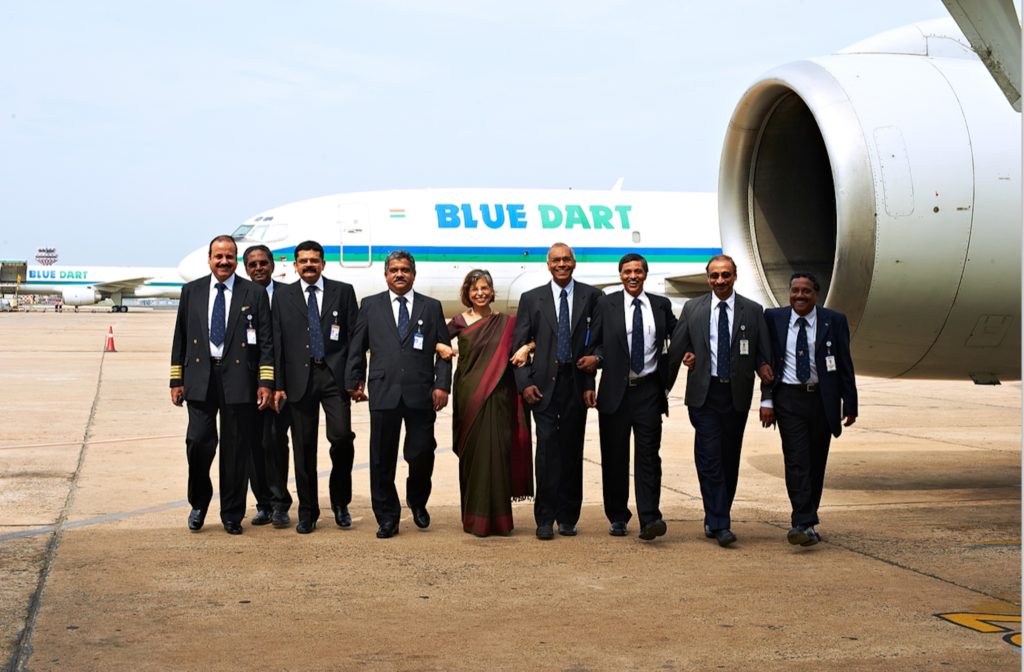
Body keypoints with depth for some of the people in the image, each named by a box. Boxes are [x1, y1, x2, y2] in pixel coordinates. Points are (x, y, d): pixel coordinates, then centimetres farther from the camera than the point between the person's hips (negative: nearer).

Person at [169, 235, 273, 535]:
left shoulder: (254, 293, 5)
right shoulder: (191, 291, 11)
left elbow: (265, 341, 3)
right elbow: (180, 338, 12)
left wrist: (266, 382, -4)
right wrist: (176, 380, 6)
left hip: (238, 380, -1)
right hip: (200, 378, 1)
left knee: (236, 449, 3)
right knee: (198, 442, -8)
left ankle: (232, 515, 15)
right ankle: (199, 502, 17)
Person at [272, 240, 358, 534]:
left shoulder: (343, 291, 7)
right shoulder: (283, 296, 9)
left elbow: (354, 336, 5)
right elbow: (278, 342, 7)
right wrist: (278, 384, 1)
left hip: (334, 376, -1)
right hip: (300, 378, 1)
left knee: (342, 436, -12)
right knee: (304, 446, 4)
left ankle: (340, 501, 10)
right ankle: (308, 512, 14)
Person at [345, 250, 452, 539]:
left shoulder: (431, 307, 10)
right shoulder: (370, 305, 11)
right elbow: (357, 348, 12)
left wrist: (442, 385, -4)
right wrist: (354, 382, 6)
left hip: (421, 394, 0)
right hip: (383, 393, 0)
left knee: (421, 455, -1)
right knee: (382, 459, 2)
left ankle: (418, 502, 27)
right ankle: (387, 517, 14)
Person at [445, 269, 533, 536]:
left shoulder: (505, 323, 7)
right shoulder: (460, 322, 6)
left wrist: (526, 348, -11)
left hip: (496, 396, 0)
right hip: (468, 395, 0)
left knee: (496, 451, -5)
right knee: (472, 452, 1)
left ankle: (496, 516, 4)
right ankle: (474, 518, 9)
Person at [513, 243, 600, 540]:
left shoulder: (591, 297, 6)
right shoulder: (531, 299, 7)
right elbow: (519, 345, 5)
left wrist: (595, 357, -9)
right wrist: (525, 383, -4)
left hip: (577, 385, 1)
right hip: (544, 385, -1)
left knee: (572, 451, 5)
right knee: (547, 448, -7)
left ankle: (568, 516, 14)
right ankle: (545, 519, -2)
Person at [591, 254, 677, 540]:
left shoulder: (661, 305, 9)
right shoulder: (606, 304, 5)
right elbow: (597, 342, 6)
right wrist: (597, 357, -14)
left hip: (648, 390, 0)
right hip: (616, 390, 0)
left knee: (648, 454, -8)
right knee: (614, 456, 6)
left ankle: (649, 519, -11)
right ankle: (618, 518, 17)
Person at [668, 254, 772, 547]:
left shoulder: (753, 311, 6)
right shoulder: (692, 309, 6)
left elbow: (763, 353, 9)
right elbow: (676, 349, 8)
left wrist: (764, 367, -13)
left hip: (737, 394, 1)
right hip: (704, 393, -1)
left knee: (730, 459, 7)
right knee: (709, 457, -10)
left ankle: (715, 520, 20)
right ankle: (720, 524, -9)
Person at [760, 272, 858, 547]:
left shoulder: (834, 321, 1)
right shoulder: (774, 318, 2)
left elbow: (845, 365, 3)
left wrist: (850, 403, 1)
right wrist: (767, 400, -2)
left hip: (822, 399, 1)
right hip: (789, 399, -1)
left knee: (817, 463, 9)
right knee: (797, 461, -10)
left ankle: (806, 521, 22)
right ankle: (805, 525, -14)